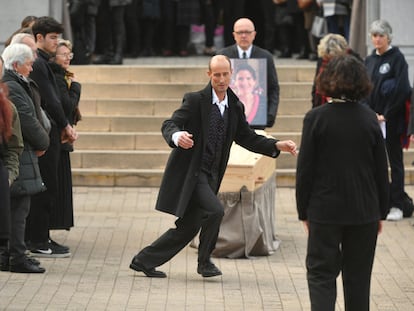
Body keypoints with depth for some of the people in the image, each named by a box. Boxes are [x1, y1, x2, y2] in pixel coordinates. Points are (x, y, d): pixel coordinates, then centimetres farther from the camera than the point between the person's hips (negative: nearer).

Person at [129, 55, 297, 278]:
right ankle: (204, 261, -3)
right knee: (214, 211, -23)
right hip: (189, 173, -7)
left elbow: (247, 138, 13)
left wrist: (277, 146, -1)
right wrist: (177, 136, -39)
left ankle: (144, 261, 23)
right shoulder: (195, 100, -9)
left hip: (210, 175, 7)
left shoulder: (235, 107, 9)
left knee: (188, 227, 10)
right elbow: (168, 125, -15)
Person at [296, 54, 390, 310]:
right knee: (358, 277, 12)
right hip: (364, 211, 3)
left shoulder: (316, 118, -10)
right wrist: (381, 212, 13)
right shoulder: (370, 119, -2)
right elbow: (382, 170, 3)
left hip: (325, 210, -2)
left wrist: (304, 211, 3)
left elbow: (305, 169, -7)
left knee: (321, 273, 3)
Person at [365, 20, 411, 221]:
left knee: (395, 161, 1)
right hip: (372, 119, 5)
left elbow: (402, 89, -14)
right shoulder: (369, 60, 11)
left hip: (391, 120, -5)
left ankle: (396, 206, 4)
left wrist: (386, 115, -14)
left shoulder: (397, 58, -7)